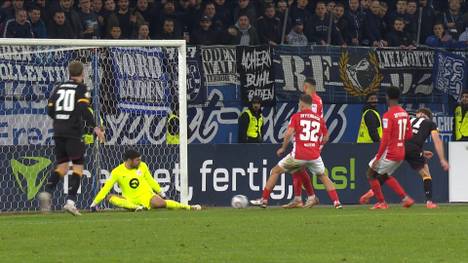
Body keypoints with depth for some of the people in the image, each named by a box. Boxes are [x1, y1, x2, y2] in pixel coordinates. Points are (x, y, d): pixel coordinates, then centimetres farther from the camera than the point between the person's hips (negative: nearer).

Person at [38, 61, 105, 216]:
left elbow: (50, 110, 12)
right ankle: (70, 201, -14)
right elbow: (83, 109, -16)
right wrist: (95, 127, -18)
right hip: (73, 132, -5)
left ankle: (47, 192, -10)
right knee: (78, 167, 0)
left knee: (62, 166, 13)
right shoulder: (82, 89, -2)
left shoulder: (59, 88, 14)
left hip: (58, 132, 5)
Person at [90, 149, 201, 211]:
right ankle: (136, 207, -37)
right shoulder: (117, 172, -8)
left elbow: (150, 181, 15)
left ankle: (189, 207, -16)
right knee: (110, 197, -28)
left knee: (160, 203, -30)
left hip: (147, 197, 1)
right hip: (131, 200, -1)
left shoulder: (142, 166, 1)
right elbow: (105, 189, -7)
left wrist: (161, 193, 21)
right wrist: (94, 203, -12)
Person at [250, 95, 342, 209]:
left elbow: (289, 133, -12)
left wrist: (283, 148, 0)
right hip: (314, 155, 3)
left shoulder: (296, 116, 0)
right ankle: (337, 203, 10)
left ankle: (264, 200, 10)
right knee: (323, 176, 23)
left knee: (275, 172, 12)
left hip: (298, 155, -3)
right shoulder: (319, 118, 10)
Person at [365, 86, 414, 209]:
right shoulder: (404, 113, 6)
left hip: (389, 153, -8)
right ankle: (405, 198, 16)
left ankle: (381, 202, 11)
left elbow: (385, 139, -21)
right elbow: (409, 135, 13)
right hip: (401, 153, 8)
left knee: (371, 174, 10)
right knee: (385, 175, 26)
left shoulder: (388, 115, -17)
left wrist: (378, 157, -18)